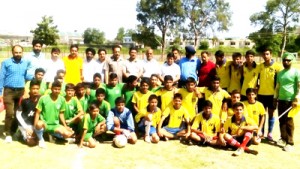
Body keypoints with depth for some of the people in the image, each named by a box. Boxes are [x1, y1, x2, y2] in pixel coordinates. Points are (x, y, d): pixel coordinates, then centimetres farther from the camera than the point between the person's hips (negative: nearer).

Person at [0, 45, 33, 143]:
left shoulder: (26, 63, 9)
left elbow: (28, 78, 7)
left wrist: (28, 69, -11)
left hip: (21, 91, 3)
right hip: (9, 91, -3)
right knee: (10, 113, -11)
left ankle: (13, 131, 23)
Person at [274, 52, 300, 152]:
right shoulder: (280, 73, 13)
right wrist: (275, 98, 14)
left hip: (291, 100, -6)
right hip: (281, 100, 6)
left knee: (289, 121, -3)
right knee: (282, 120, 10)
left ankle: (290, 143, 4)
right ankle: (283, 138, 23)